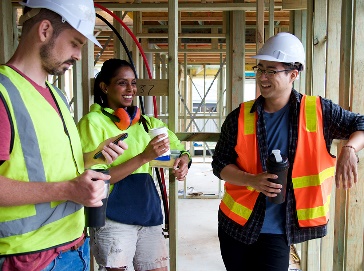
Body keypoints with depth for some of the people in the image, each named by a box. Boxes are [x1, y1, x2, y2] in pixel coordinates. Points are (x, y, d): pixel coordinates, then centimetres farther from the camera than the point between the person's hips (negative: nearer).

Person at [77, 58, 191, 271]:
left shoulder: (146, 122, 9)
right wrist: (144, 157, -23)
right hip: (113, 219, -5)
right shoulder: (93, 121, -8)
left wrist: (183, 161, -8)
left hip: (149, 212, 6)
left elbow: (179, 149, 15)